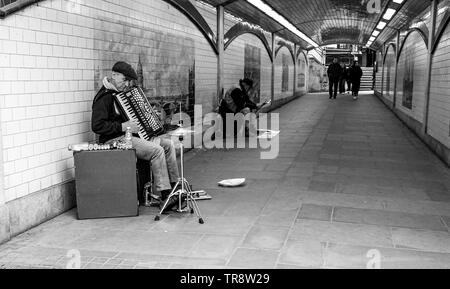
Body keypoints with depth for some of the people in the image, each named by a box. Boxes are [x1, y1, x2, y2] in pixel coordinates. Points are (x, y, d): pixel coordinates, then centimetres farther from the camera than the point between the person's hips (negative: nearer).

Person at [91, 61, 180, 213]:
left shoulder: (122, 93, 17)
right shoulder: (104, 97, -14)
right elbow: (97, 126, -23)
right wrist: (123, 126, -25)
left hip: (131, 136, 10)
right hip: (116, 140, -10)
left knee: (168, 144, 0)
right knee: (157, 150, -26)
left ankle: (175, 186, 3)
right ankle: (165, 197, -25)